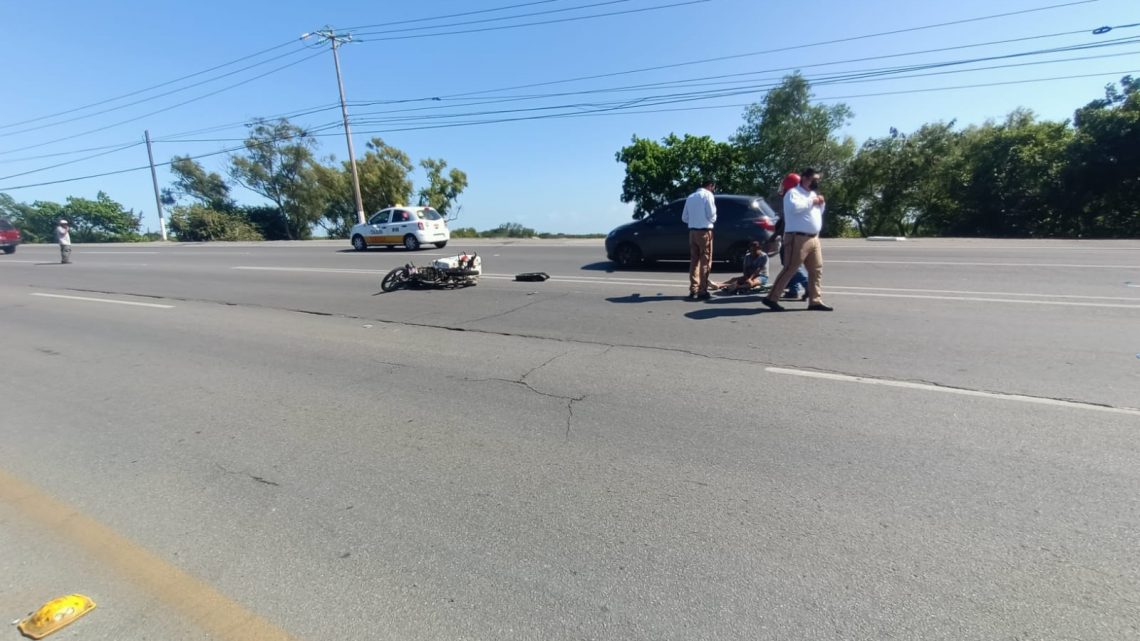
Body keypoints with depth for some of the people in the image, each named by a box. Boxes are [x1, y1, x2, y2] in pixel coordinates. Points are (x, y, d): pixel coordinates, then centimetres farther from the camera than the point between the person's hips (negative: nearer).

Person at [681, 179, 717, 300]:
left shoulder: (690, 197, 16)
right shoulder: (707, 195, -4)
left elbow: (684, 218, 15)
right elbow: (712, 215, -9)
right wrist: (713, 220, 11)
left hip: (692, 231, 7)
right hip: (704, 231, -6)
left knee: (694, 261, 8)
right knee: (705, 261, -3)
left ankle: (693, 290, 7)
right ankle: (702, 291, -4)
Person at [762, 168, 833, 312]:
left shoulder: (813, 194, 22)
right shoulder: (793, 192, -6)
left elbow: (818, 213, 32)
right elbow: (794, 207, -27)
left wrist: (821, 204, 12)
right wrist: (811, 202, -14)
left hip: (814, 238, 9)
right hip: (798, 238, -9)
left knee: (817, 270, 7)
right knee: (790, 269, -9)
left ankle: (815, 301, 13)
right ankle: (771, 298, -4)